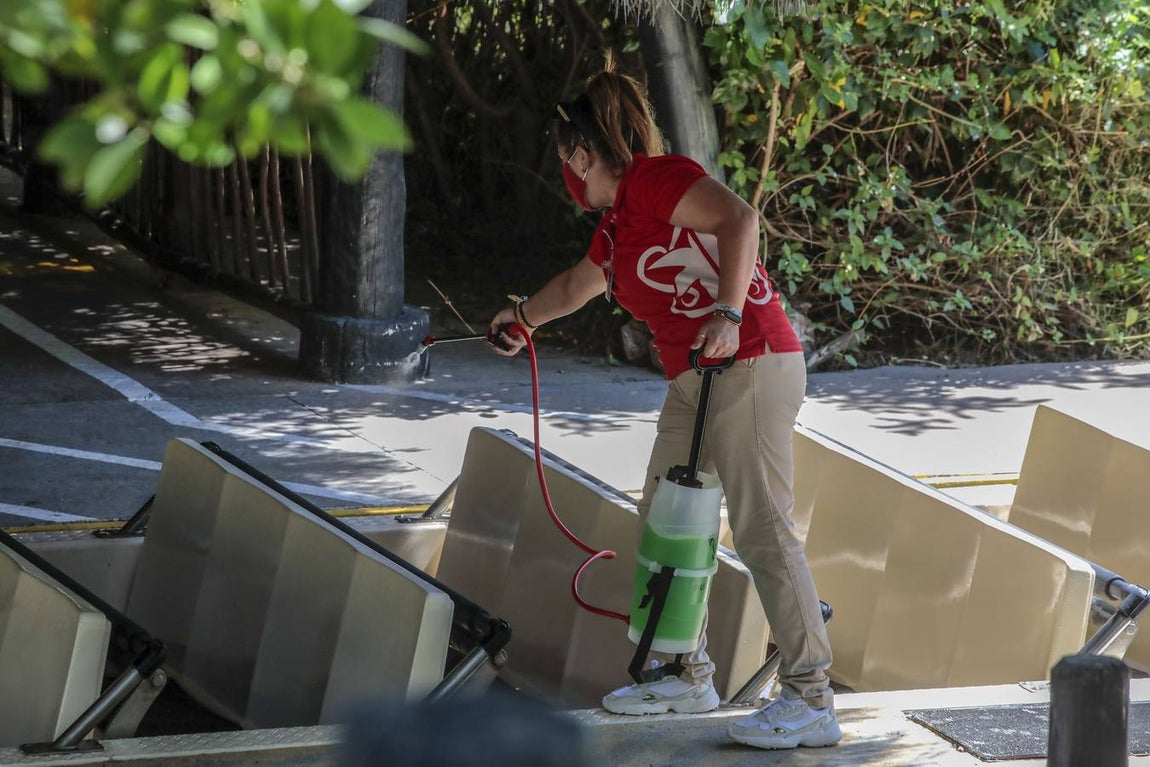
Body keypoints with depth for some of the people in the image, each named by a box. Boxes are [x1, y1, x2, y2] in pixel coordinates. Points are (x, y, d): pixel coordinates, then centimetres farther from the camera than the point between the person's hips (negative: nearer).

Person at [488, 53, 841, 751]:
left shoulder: (655, 179, -8)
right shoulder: (616, 224, 21)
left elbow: (740, 218, -25)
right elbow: (577, 286, 42)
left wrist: (728, 314, -32)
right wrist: (524, 317, 59)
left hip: (749, 367, -10)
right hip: (694, 381, 10)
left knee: (764, 530, -12)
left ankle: (812, 700, -12)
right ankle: (691, 676, 25)